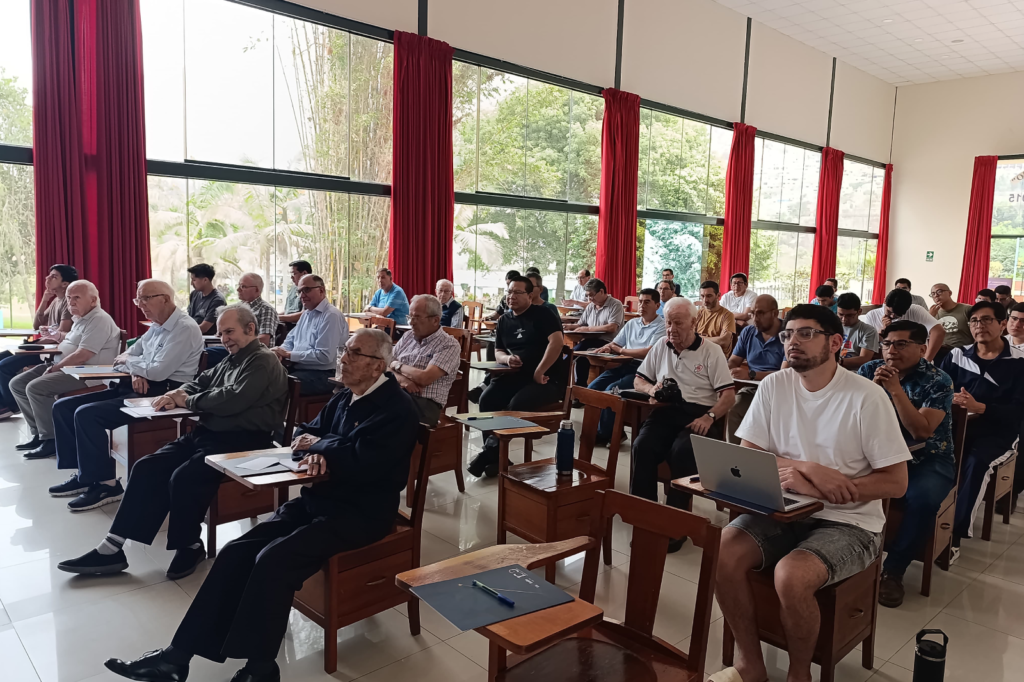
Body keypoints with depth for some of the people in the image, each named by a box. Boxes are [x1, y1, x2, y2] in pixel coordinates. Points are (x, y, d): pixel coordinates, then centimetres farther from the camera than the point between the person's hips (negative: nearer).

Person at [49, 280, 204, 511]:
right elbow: (125, 357, 18)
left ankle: (104, 484, -9)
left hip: (163, 394, -10)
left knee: (87, 414, -23)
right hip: (140, 388, 10)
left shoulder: (185, 328, -14)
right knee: (63, 407, 5)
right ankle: (82, 473, 11)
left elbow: (158, 371, -22)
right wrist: (135, 373, -6)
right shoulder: (156, 327, 17)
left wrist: (128, 361, -2)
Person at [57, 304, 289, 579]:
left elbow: (233, 400, -21)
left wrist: (188, 401, -6)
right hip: (206, 434, 10)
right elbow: (199, 383, 27)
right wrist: (177, 395, 3)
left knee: (183, 478, -28)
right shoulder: (229, 361, 21)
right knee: (147, 468, -3)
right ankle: (112, 548, 0)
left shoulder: (263, 361, -10)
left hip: (241, 441, -10)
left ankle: (190, 546, -3)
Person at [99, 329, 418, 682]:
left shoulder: (396, 407, -15)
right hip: (317, 499, 8)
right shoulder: (345, 396, 12)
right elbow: (305, 432, 16)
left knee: (273, 559, -25)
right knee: (236, 552, -6)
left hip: (359, 513, -8)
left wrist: (319, 446, -9)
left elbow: (362, 463, -27)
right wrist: (315, 452, -8)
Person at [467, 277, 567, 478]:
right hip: (516, 375, 6)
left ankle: (489, 452, -19)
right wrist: (507, 358, -7)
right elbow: (497, 352, 19)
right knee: (487, 398, -21)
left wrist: (539, 372, -21)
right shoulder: (504, 320, 16)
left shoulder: (542, 315, -4)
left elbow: (556, 342, -17)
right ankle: (495, 457, -18)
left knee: (516, 404, -31)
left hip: (547, 378, -6)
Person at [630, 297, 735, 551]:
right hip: (667, 410, 4)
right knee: (642, 446, -27)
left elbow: (729, 395, -3)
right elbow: (638, 380, 23)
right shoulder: (661, 347, 18)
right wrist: (651, 389, -1)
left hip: (698, 413, -3)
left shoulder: (711, 351, 4)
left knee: (682, 451, -34)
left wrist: (709, 417, -21)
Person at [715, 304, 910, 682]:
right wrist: (808, 469, -18)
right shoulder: (773, 386, 0)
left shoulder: (867, 397, -11)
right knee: (721, 553, -21)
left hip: (849, 522, -4)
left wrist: (816, 490, -21)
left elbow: (896, 482, -11)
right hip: (784, 511, 4)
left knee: (791, 575, -31)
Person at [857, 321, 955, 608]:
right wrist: (874, 387, -20)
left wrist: (896, 389, -26)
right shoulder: (869, 371, 2)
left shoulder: (938, 381, -7)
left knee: (923, 498, -34)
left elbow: (921, 431, -19)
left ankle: (894, 569, -13)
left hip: (926, 460, -2)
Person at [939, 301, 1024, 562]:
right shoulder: (957, 356, 11)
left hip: (995, 432, -2)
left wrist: (979, 407, -26)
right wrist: (949, 398, -23)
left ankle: (955, 534, -27)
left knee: (975, 462, -33)